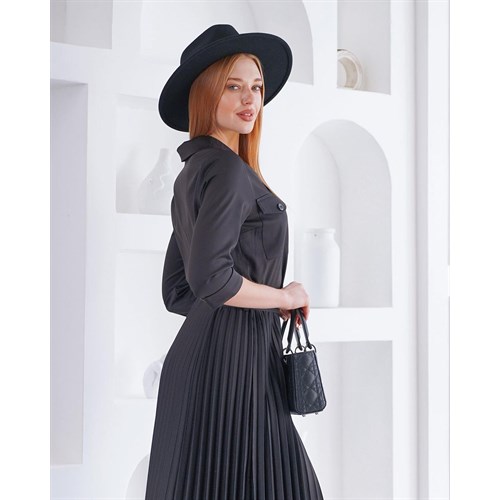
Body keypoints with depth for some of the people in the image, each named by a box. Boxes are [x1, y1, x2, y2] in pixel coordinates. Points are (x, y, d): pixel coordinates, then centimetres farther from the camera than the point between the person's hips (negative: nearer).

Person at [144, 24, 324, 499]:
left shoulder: (192, 174, 15)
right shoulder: (226, 168, -12)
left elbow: (177, 291, 18)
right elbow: (209, 277, -24)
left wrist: (272, 307, 14)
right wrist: (284, 297, -9)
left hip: (196, 359, 10)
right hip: (230, 359, -9)